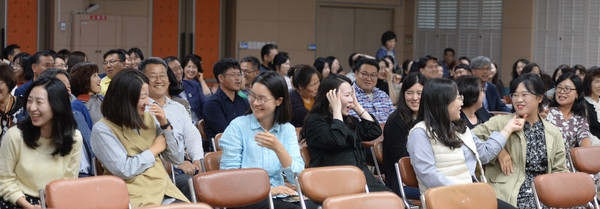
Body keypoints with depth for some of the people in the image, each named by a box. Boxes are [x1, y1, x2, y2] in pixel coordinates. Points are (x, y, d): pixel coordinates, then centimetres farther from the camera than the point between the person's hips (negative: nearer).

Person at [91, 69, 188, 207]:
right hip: (136, 196, -5)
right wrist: (156, 149, 0)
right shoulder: (102, 130, -3)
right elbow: (124, 171, -13)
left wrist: (165, 125, 1)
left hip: (164, 190, 6)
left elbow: (177, 159, 15)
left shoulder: (149, 118, 14)